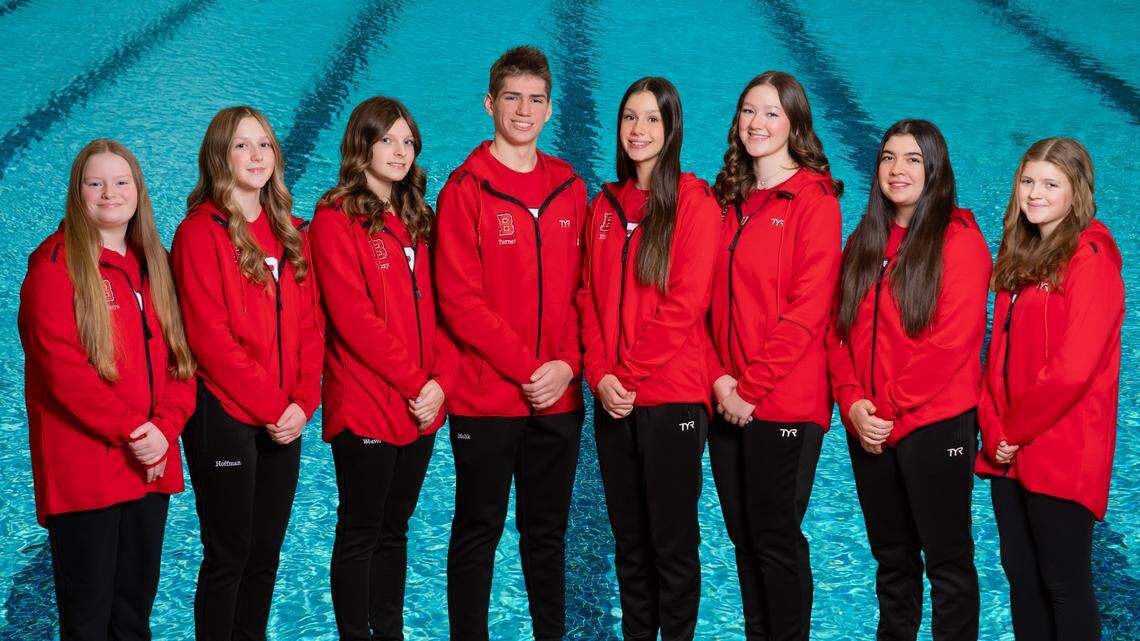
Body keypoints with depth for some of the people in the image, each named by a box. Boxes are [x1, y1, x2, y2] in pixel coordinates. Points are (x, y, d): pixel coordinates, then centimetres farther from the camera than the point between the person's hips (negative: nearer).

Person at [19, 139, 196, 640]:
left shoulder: (153, 264, 13)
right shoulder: (55, 264, -6)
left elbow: (180, 357, 9)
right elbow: (62, 371, -14)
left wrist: (164, 428, -8)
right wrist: (133, 432, -15)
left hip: (151, 466, 6)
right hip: (83, 468, -6)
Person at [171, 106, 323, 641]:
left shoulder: (290, 233, 11)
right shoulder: (201, 231, -8)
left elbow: (309, 324, 9)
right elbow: (209, 336, -14)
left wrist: (304, 401, -5)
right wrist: (270, 405, -15)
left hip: (283, 421, 6)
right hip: (225, 416, -6)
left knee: (266, 552, 13)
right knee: (228, 555, 2)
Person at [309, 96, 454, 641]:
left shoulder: (418, 220, 13)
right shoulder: (336, 219, -8)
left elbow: (438, 309, 9)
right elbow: (354, 319, -16)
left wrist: (440, 378, -7)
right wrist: (415, 381, -16)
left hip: (420, 408, 6)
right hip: (364, 407, -6)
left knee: (394, 529, 15)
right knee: (360, 534, 4)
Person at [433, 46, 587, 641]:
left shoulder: (569, 189, 8)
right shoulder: (465, 188, -6)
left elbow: (581, 287, 9)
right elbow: (459, 298, -12)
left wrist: (567, 363, -7)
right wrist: (526, 367, -16)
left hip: (558, 398, 4)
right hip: (485, 399, -4)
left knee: (547, 531, 15)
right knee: (478, 534, 7)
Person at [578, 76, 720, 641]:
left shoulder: (694, 201, -5)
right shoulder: (605, 205, 12)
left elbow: (686, 303, -12)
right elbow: (589, 298, 10)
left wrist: (632, 374, -14)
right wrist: (600, 374, -4)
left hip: (670, 397, -5)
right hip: (612, 399, 5)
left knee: (672, 542, 2)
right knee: (628, 539, 13)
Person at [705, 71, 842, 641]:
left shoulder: (814, 199, -6)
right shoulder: (725, 199, 12)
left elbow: (808, 310, -13)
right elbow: (707, 299, 9)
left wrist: (752, 386, -15)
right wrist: (718, 377, -5)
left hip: (784, 401, -6)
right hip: (727, 400, 6)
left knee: (775, 536, 1)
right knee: (743, 535, 13)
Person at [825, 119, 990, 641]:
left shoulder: (958, 240, -8)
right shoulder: (863, 244, 12)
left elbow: (954, 342, -15)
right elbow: (838, 330, 8)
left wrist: (892, 412, -16)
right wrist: (852, 402, -8)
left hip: (935, 425, -6)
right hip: (868, 428, 6)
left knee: (946, 558, 3)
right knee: (891, 556, 16)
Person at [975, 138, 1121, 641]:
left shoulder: (1091, 259, -11)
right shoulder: (1018, 259, 14)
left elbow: (1072, 369, -19)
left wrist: (1016, 430, -10)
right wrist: (994, 427, -1)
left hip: (1061, 454, -7)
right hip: (1009, 450, 8)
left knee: (1064, 582, 1)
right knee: (1020, 575, 14)